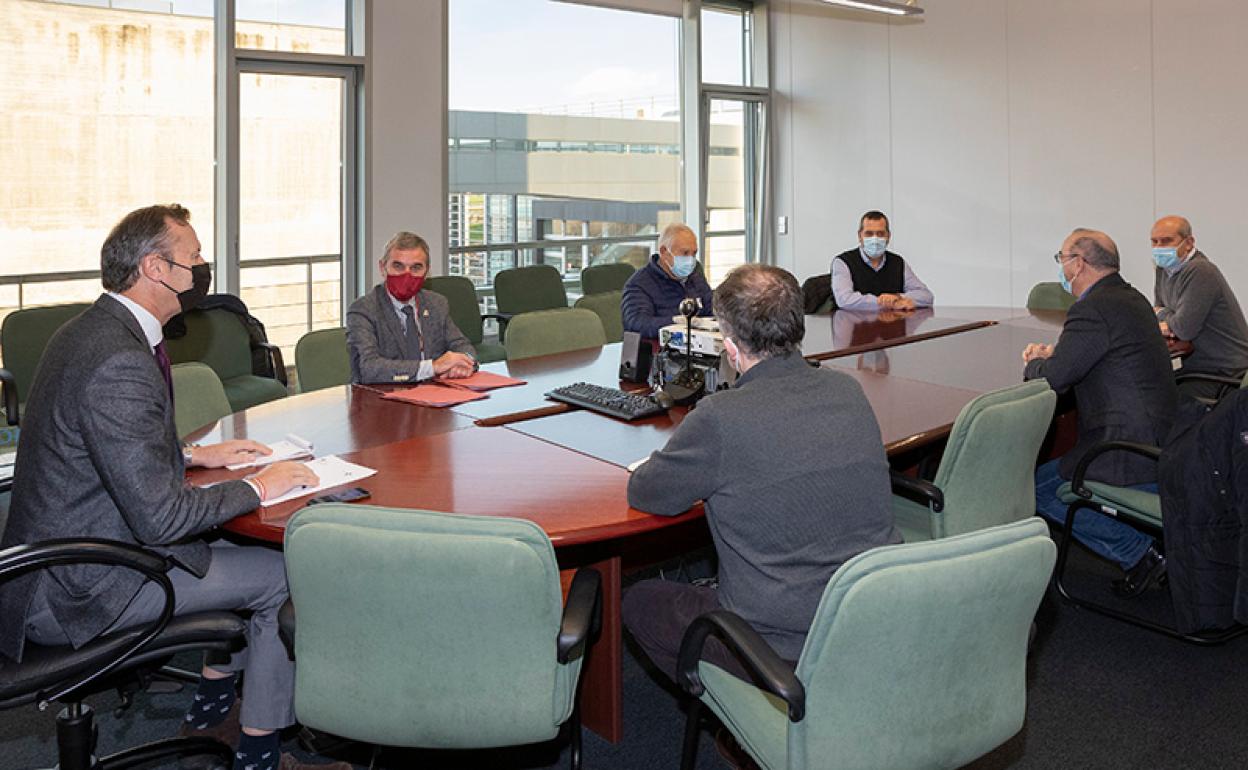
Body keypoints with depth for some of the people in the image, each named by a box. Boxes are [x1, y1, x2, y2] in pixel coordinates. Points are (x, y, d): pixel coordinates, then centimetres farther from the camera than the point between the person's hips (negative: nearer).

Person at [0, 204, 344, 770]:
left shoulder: (91, 330, 5)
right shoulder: (120, 363, -28)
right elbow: (160, 517, -28)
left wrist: (193, 454, 11)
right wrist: (257, 488, -15)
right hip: (75, 592, -10)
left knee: (244, 548, 18)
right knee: (281, 572, -6)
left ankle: (212, 710, 29)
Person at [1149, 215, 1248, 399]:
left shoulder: (1200, 272, -20)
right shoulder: (1164, 269, 9)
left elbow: (1185, 329, -23)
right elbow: (1158, 310, 15)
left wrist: (1163, 314, -2)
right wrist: (1164, 324, -10)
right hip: (1196, 367, 9)